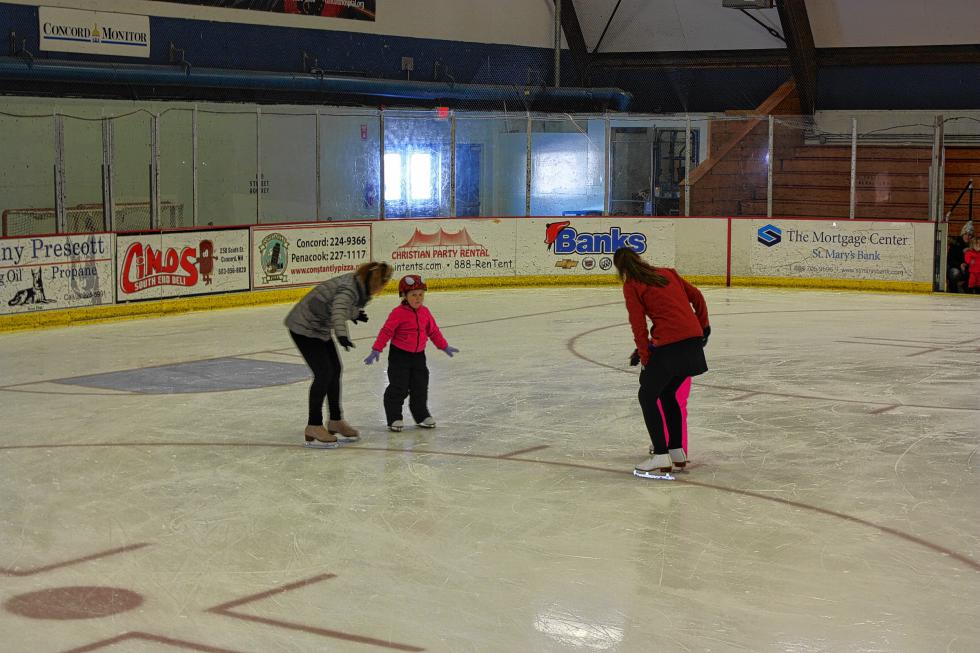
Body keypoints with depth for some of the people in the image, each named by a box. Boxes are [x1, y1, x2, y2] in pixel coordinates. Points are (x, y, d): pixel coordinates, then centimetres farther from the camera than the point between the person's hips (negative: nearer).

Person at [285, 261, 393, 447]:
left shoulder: (357, 283, 0)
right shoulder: (350, 288, -28)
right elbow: (338, 310, -49)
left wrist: (354, 313, 42)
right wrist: (342, 335, -66)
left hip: (320, 328, 10)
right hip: (304, 327, -10)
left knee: (335, 370, 13)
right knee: (324, 373, -13)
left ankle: (335, 421, 26)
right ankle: (313, 428, -7)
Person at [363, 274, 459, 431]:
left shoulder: (425, 312, 4)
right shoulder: (398, 313, -16)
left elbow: (433, 331, 16)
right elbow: (386, 332, -17)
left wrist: (444, 346, 21)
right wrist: (376, 350, -22)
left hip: (418, 355, 6)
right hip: (399, 355, -6)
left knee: (420, 387, 11)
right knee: (398, 388, -3)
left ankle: (422, 415, 24)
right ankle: (394, 417, 7)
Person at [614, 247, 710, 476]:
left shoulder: (631, 286, 1)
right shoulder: (667, 273, 19)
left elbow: (638, 324, -4)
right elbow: (696, 296, 20)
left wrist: (644, 356, 1)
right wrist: (703, 326, 30)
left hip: (668, 346, -7)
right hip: (694, 340, 7)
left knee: (647, 397, 7)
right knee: (668, 394, 24)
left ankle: (661, 456, 0)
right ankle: (677, 452, 28)